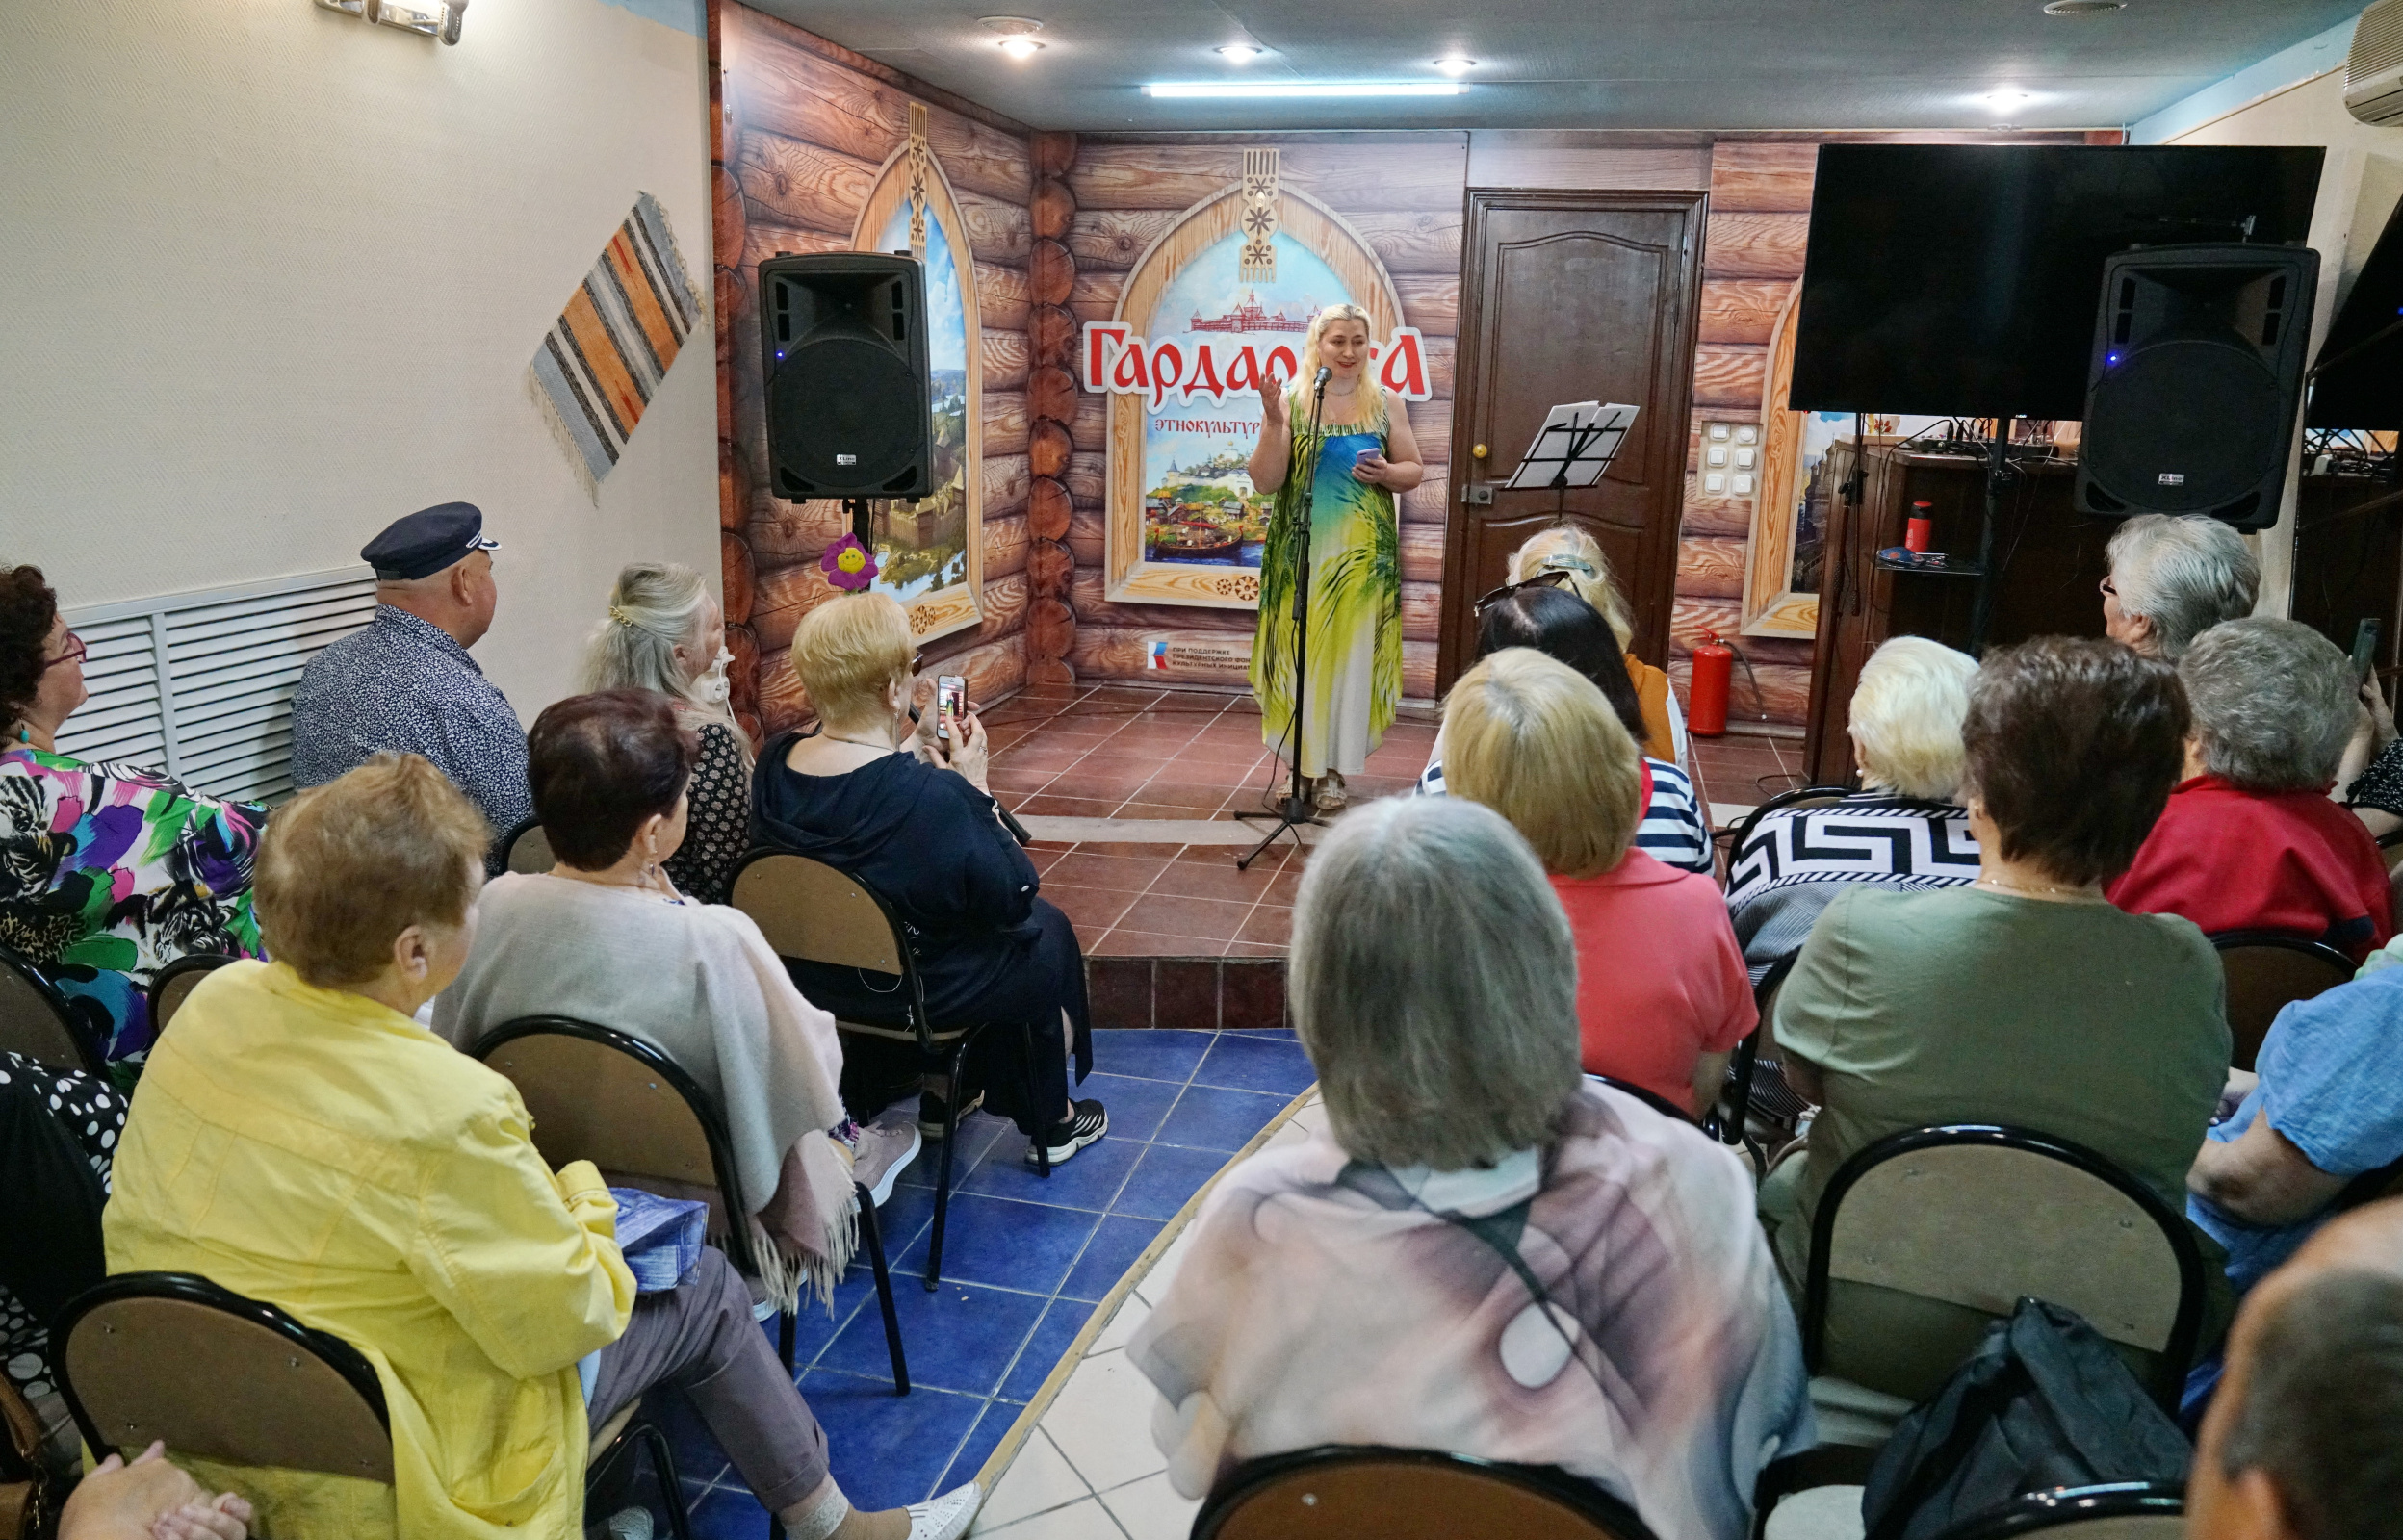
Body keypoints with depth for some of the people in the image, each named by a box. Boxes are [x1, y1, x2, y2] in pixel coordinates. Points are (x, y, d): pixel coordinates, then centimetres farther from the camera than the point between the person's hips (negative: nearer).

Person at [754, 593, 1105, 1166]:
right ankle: (1051, 1123, 39)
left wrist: (904, 756, 1)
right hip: (916, 992, -6)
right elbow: (1015, 898, -20)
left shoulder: (773, 763, -13)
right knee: (1046, 933, 21)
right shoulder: (933, 797, -34)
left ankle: (942, 1094, 44)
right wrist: (974, 787, -16)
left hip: (812, 978, 7)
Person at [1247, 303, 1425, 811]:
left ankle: (1335, 767, 12)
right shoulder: (1289, 401, 1)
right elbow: (1264, 481, -3)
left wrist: (1386, 473, -10)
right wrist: (1275, 423, -16)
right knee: (1299, 653, 1)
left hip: (1362, 554, 1)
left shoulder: (1386, 403, 7)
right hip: (1299, 553, -1)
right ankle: (1299, 761, 13)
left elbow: (1415, 470, 11)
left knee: (1351, 654, 2)